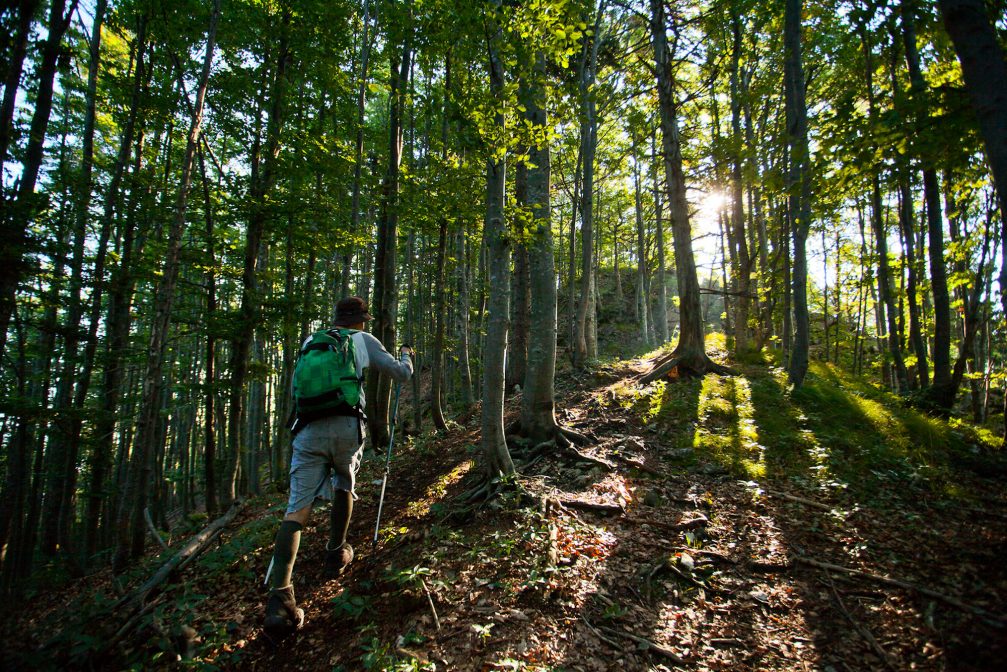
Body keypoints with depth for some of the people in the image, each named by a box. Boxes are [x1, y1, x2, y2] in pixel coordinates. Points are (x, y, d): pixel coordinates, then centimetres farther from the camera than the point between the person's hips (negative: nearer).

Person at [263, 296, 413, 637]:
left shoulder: (310, 341, 22)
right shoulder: (364, 340, 13)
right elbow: (402, 374, 19)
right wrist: (406, 355, 40)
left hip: (308, 428, 2)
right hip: (346, 426, -1)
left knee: (297, 509, -5)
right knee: (344, 486, 27)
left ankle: (279, 594, -18)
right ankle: (336, 554, 34)